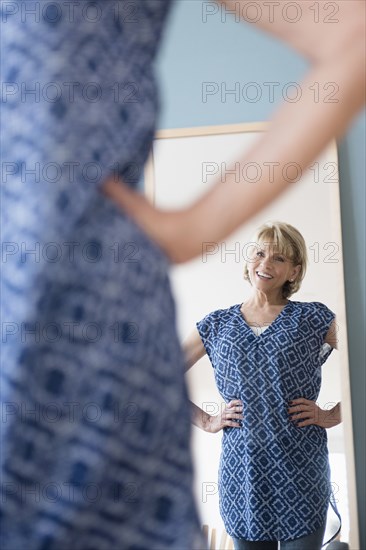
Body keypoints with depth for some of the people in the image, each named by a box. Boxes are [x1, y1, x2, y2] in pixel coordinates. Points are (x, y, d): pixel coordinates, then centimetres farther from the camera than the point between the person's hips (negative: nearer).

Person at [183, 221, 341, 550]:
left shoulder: (314, 318, 2)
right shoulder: (217, 325, 7)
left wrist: (333, 416, -5)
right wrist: (206, 422, 3)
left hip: (301, 472, -2)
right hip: (242, 471, 2)